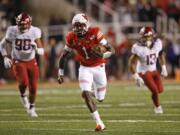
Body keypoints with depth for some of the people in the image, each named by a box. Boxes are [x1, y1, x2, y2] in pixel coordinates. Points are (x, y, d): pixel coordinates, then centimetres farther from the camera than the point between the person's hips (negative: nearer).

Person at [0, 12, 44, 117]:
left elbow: (41, 51, -11)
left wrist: (36, 48, -33)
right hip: (18, 62, -2)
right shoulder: (12, 31, -13)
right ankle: (23, 95, 10)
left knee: (33, 87, 4)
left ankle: (31, 108, 29)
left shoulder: (34, 32, -12)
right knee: (23, 82, -25)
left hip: (31, 62, 2)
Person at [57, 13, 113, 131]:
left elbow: (110, 50, -17)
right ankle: (99, 122, -15)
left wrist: (102, 55, -38)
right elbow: (64, 56, 1)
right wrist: (60, 73, 0)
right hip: (85, 68, 1)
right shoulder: (72, 38, -12)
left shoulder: (95, 33, -20)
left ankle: (92, 90, 45)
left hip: (99, 67, -1)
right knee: (86, 95, -20)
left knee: (100, 98, 7)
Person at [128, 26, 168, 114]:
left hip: (154, 70, 6)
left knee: (160, 90, 6)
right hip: (144, 72, -6)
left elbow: (161, 55, 11)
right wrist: (136, 77, -26)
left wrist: (163, 68, 10)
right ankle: (157, 107, 17)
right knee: (155, 90, -10)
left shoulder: (157, 44, -11)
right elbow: (131, 64, -23)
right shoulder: (139, 48, -28)